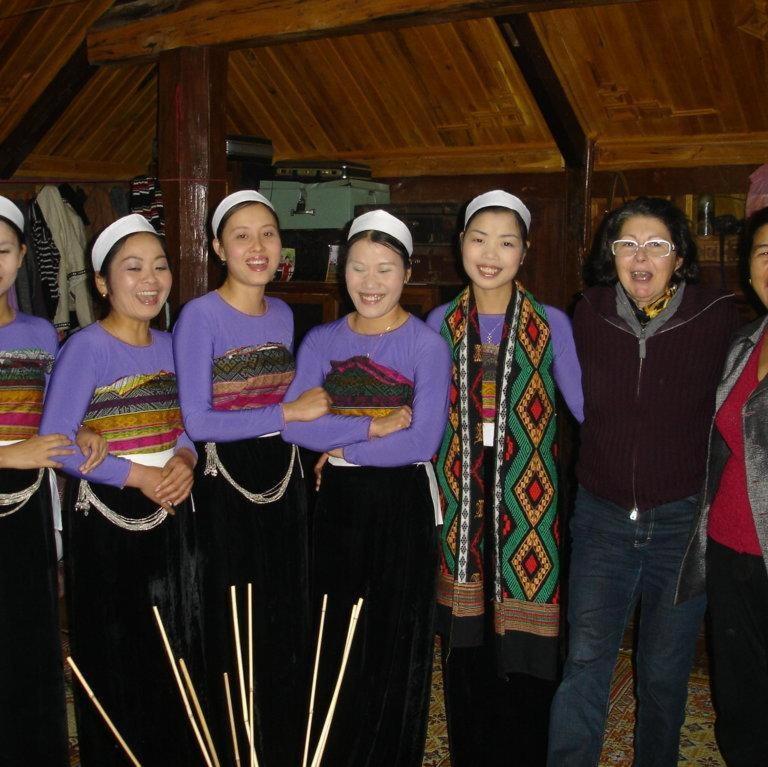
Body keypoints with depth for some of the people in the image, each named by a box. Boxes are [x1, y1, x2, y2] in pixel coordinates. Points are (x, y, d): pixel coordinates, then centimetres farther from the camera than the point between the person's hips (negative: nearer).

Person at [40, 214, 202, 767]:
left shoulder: (171, 345, 5)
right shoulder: (86, 348, -14)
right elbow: (55, 441, -17)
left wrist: (185, 459, -7)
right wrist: (135, 474, -19)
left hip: (170, 512, 6)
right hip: (106, 516, -6)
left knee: (177, 646, 15)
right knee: (114, 652, 7)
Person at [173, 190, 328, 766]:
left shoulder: (282, 314, 7)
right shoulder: (200, 316, -14)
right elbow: (197, 422, -18)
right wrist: (288, 412, -18)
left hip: (283, 475, 6)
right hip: (228, 485, -6)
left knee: (289, 621, 15)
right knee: (237, 630, 5)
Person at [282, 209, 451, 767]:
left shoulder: (426, 345, -8)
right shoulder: (321, 341, 3)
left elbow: (422, 442, -17)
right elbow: (294, 425, -9)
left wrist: (340, 445, -12)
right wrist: (374, 427, -18)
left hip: (402, 506, -4)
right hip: (337, 504, 4)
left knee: (394, 642, 8)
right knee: (334, 641, 15)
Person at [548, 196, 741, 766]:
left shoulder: (718, 318, -9)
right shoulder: (589, 315, -2)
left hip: (682, 521, -1)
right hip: (603, 516, 1)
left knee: (664, 674, 12)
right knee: (585, 661, -3)